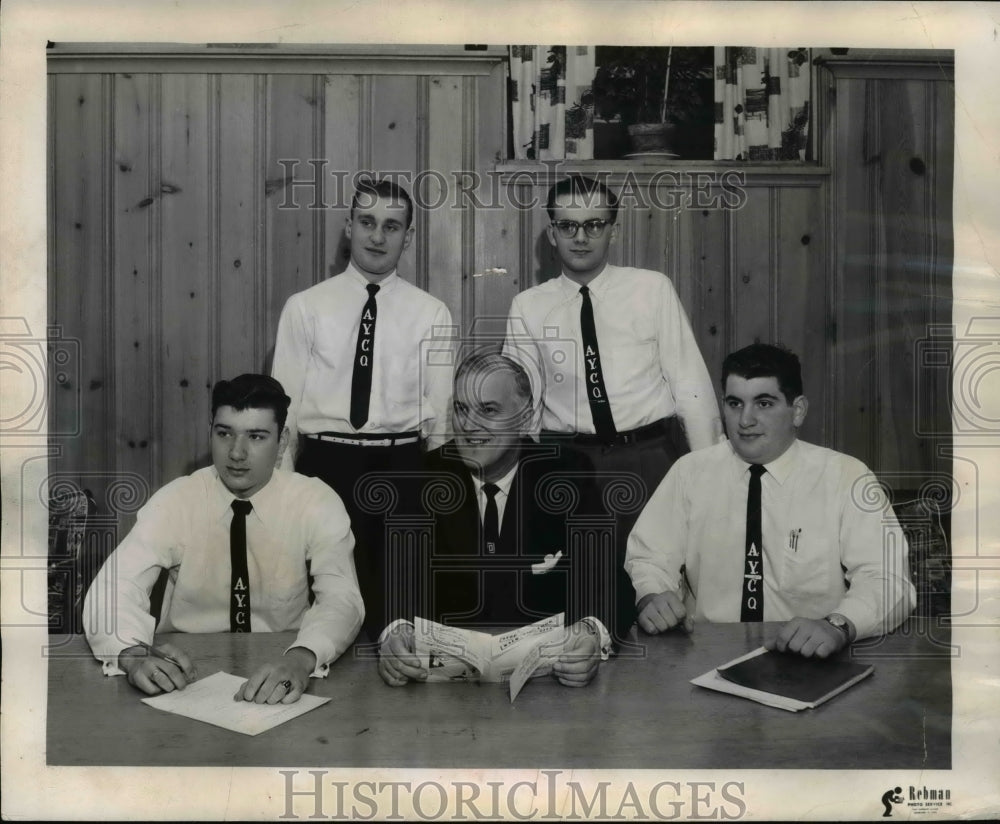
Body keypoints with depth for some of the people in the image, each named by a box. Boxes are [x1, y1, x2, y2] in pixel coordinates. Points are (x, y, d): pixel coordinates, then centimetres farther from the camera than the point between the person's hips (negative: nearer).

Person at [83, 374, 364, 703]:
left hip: (281, 671, 0)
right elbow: (112, 590, -15)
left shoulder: (317, 503, -8)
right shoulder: (174, 501, -6)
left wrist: (302, 658, -39)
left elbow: (341, 599, -19)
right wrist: (134, 654, -36)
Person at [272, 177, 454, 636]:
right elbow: (284, 400, 3)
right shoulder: (305, 307, 2)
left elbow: (439, 410, 4)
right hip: (325, 463, 0)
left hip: (401, 467, 1)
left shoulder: (431, 314, 3)